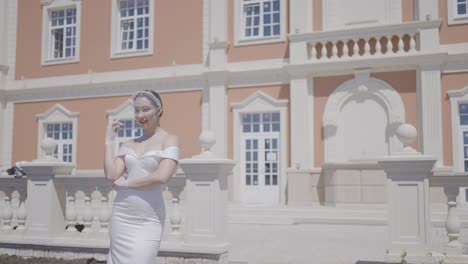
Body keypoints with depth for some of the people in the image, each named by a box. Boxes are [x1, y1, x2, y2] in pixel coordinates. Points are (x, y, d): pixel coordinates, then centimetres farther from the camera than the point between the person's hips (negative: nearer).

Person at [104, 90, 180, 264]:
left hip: (148, 221, -5)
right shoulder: (128, 145, 11)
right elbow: (111, 175, -1)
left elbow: (161, 177, -18)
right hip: (121, 216, 5)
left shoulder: (169, 140, -4)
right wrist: (109, 141, 5)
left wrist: (126, 183, -7)